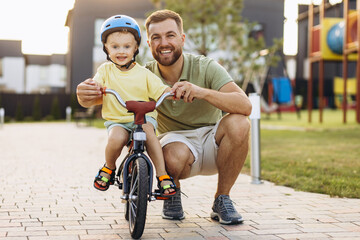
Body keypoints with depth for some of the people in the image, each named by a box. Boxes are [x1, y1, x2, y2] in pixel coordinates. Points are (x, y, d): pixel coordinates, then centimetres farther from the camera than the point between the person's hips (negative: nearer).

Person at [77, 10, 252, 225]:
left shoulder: (205, 67, -15)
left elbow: (245, 106, -28)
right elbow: (99, 96, -9)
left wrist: (202, 92, -44)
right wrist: (84, 93, -35)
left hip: (211, 143, 1)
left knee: (238, 123, -31)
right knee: (174, 155, -37)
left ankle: (222, 200, -9)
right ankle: (172, 194, 1)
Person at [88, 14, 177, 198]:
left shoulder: (144, 74, 3)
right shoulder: (106, 70, 6)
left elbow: (161, 90, 0)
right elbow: (97, 82, -7)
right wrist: (94, 84, -31)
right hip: (116, 120, 0)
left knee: (147, 129, -34)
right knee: (116, 138, -32)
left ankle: (163, 175, -26)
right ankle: (108, 167, 0)